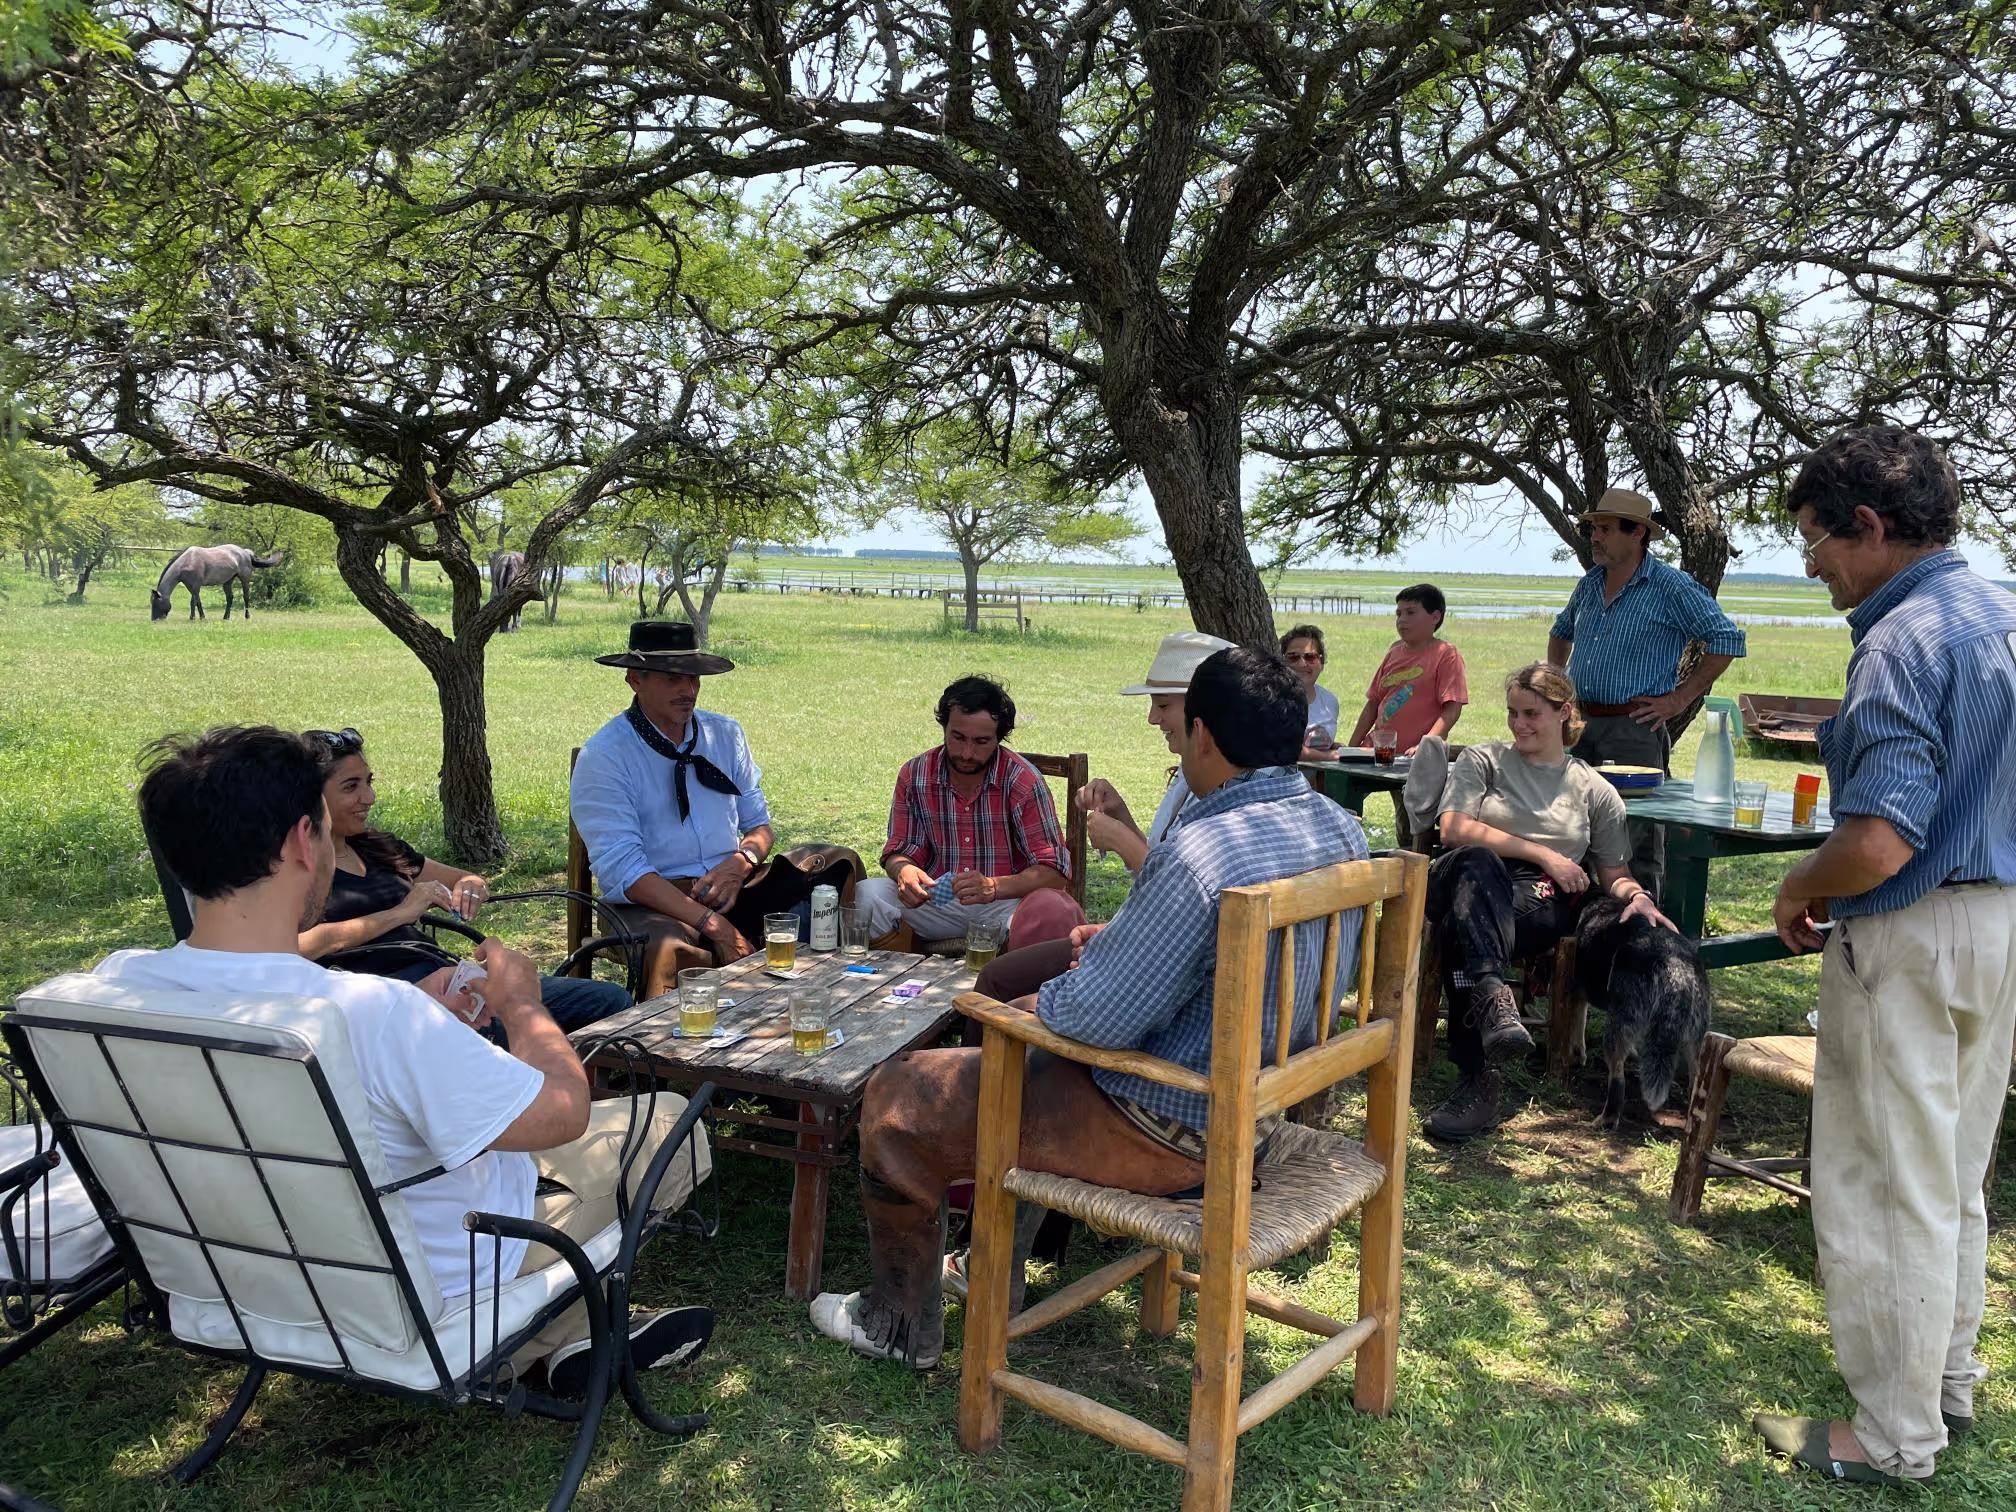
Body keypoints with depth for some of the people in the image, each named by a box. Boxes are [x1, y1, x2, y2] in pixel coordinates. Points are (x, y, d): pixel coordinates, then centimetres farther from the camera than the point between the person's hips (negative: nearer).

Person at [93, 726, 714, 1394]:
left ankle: (573, 1329, 29)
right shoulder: (373, 1013, -38)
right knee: (671, 1123, 10)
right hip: (438, 1293, -6)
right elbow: (564, 1111, -25)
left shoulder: (117, 984, -16)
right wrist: (521, 1004, -6)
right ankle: (560, 1334, 25)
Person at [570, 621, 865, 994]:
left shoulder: (726, 734, 10)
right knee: (673, 951, -41)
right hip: (654, 899, -5)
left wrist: (742, 862, -10)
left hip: (733, 885, 6)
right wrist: (710, 922, -25)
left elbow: (759, 824, 16)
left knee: (841, 864, -17)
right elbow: (621, 868, -16)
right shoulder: (604, 756, -7)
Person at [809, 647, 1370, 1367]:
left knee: (896, 1095, 6)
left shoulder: (1204, 852, -31)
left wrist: (1024, 1004, -6)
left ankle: (902, 1323, 27)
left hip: (1172, 1136, -9)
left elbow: (1094, 1018, -28)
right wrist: (1126, 936, 10)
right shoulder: (1342, 831, -1)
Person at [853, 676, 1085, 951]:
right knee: (868, 895, -23)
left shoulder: (1024, 781, -11)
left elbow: (1055, 871, -14)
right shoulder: (914, 775, -1)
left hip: (1005, 902, -2)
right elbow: (899, 850, 5)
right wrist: (904, 871, -22)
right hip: (934, 902, 3)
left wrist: (993, 887, -32)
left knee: (1054, 911, -35)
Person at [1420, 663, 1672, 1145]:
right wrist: (1543, 855, -2)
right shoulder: (1482, 761, 18)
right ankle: (1492, 997, -59)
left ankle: (1475, 1082, -45)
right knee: (1478, 862, -39)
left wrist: (1636, 896, -4)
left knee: (1460, 925, -37)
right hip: (1469, 883, 1)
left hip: (1540, 904, 0)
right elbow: (1455, 829, 1)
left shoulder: (1595, 791, 22)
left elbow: (1615, 874, 21)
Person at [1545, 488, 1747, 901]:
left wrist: (1679, 699, -10)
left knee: (1637, 841, -4)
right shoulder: (1590, 583, 13)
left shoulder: (1672, 588, -8)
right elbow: (1562, 631, 31)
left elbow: (1727, 640, -10)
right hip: (1579, 724, 7)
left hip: (1634, 730, -7)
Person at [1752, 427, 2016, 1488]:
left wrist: (1798, 893, -10)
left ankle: (1894, 1435, 16)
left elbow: (1879, 843, -29)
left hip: (1912, 939, -9)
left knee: (1882, 1191, 3)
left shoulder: (1905, 642, -22)